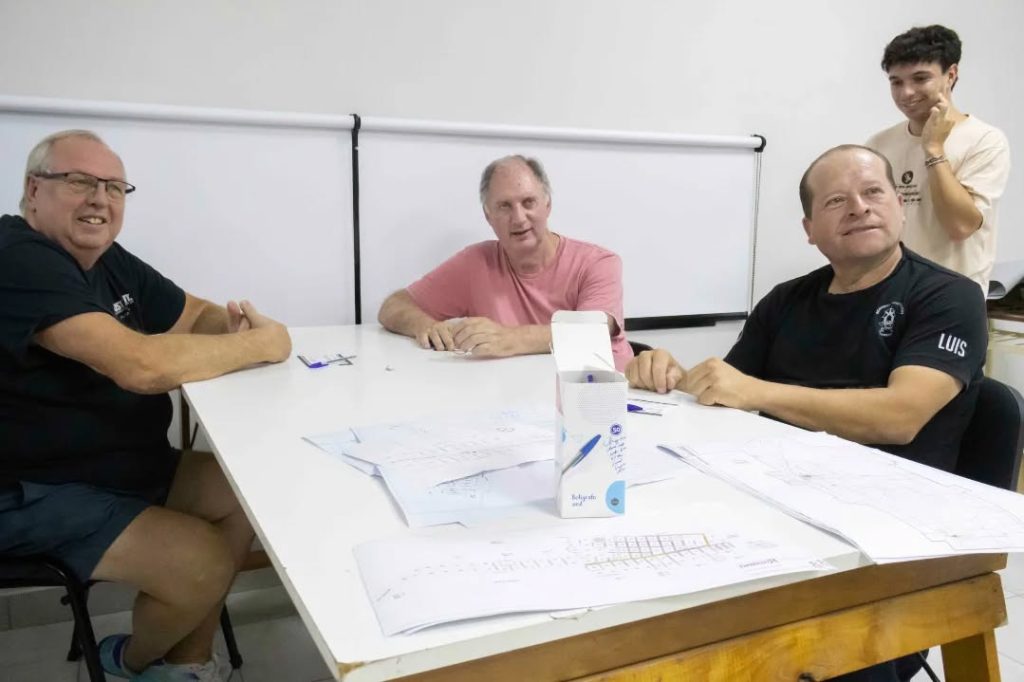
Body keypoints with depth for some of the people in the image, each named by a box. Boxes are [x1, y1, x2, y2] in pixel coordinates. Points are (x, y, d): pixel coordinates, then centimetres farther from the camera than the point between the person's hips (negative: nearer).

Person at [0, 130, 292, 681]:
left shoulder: (109, 261, 6)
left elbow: (195, 315, 14)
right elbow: (139, 364, -35)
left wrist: (236, 322, -11)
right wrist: (261, 344, -22)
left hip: (127, 462, 10)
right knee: (206, 563, -20)